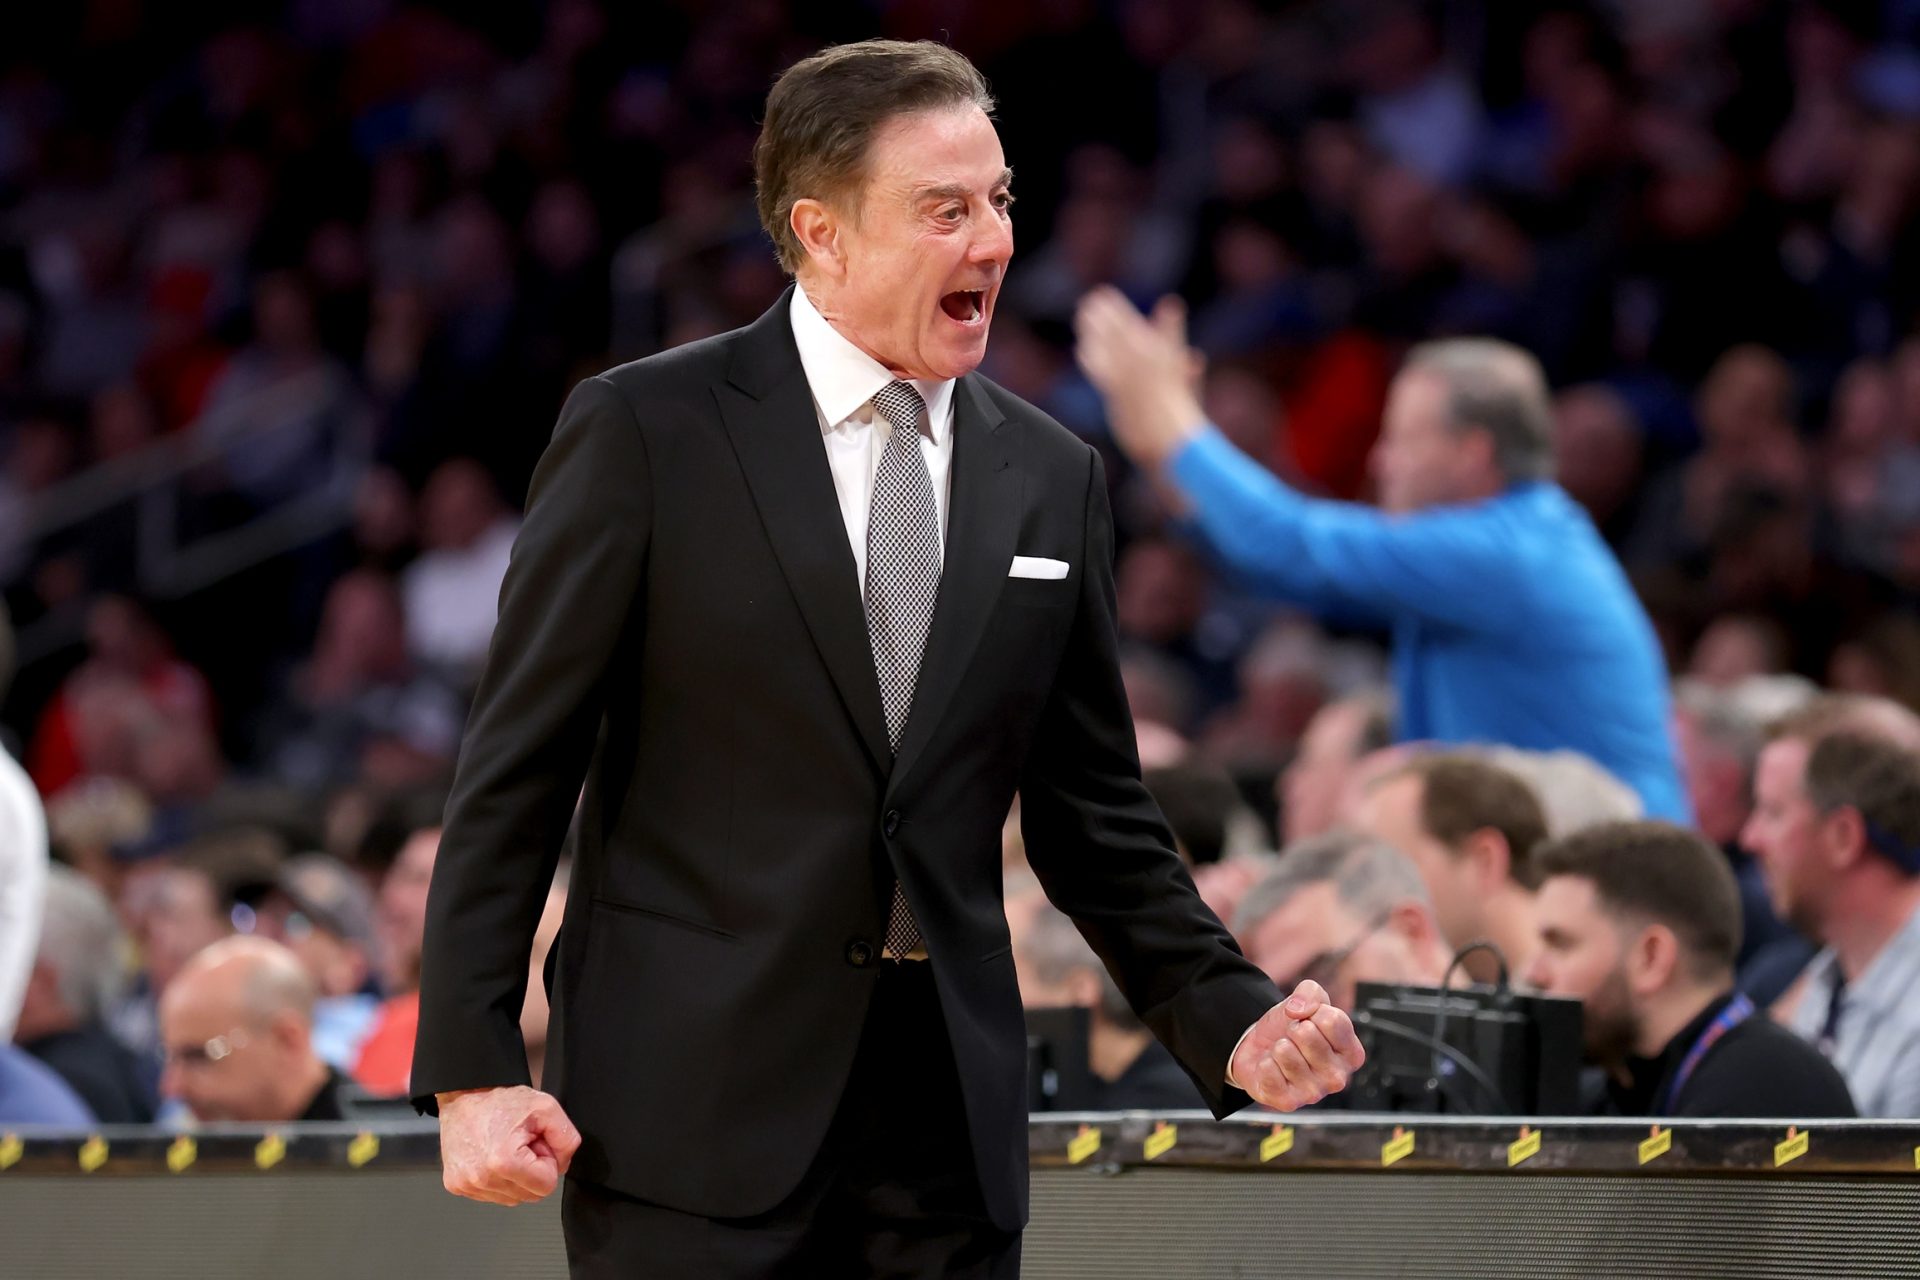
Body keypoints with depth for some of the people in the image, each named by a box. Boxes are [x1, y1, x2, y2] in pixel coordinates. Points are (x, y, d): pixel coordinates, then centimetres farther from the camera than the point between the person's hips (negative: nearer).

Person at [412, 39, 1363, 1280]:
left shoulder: (1053, 478, 11)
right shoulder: (646, 432, -2)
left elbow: (1096, 819, 15)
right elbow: (517, 773, -3)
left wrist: (1232, 1019, 1)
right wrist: (472, 1070, -9)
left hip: (952, 1128, 4)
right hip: (700, 1112, -4)